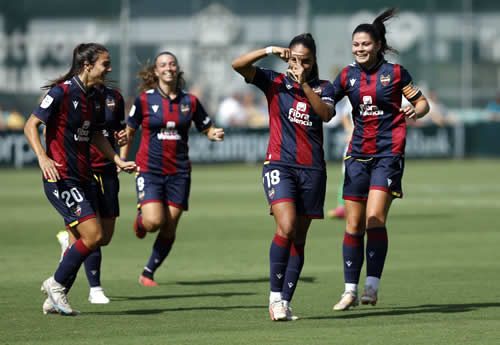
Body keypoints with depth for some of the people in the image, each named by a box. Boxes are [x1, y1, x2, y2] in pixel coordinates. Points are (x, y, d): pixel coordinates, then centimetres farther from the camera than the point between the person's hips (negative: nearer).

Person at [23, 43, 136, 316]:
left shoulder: (90, 95, 11)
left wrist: (118, 161, 18)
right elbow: (31, 126, -13)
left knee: (81, 242, 7)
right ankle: (55, 284, 3)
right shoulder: (61, 92, -13)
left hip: (82, 179, 9)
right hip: (61, 178, -9)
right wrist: (43, 158, -27)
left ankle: (54, 300, 17)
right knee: (93, 235, -14)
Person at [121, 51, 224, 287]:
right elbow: (129, 132, 8)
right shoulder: (145, 100, -2)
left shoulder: (190, 101, 4)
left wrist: (216, 134, -10)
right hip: (149, 169, -2)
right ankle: (140, 219, 20)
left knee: (169, 228, 1)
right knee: (153, 222, -18)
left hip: (178, 172, 3)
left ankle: (148, 274, 17)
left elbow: (208, 129, 12)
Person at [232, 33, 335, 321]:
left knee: (299, 238, 4)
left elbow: (326, 114, -12)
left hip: (313, 169, 3)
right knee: (286, 228, -21)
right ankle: (275, 296, -10)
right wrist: (269, 51, -18)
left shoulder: (323, 88, 9)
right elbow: (238, 65, -8)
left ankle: (285, 303, 8)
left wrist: (304, 84, -22)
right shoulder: (274, 82, 5)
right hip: (279, 165, -3)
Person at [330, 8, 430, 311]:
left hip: (388, 152, -4)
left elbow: (423, 103, 3)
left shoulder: (395, 72, -2)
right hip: (358, 153, 4)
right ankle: (350, 289, 9)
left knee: (375, 218, -16)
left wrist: (415, 112, -18)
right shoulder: (348, 76, 8)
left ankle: (372, 285, -10)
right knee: (353, 224, 2)